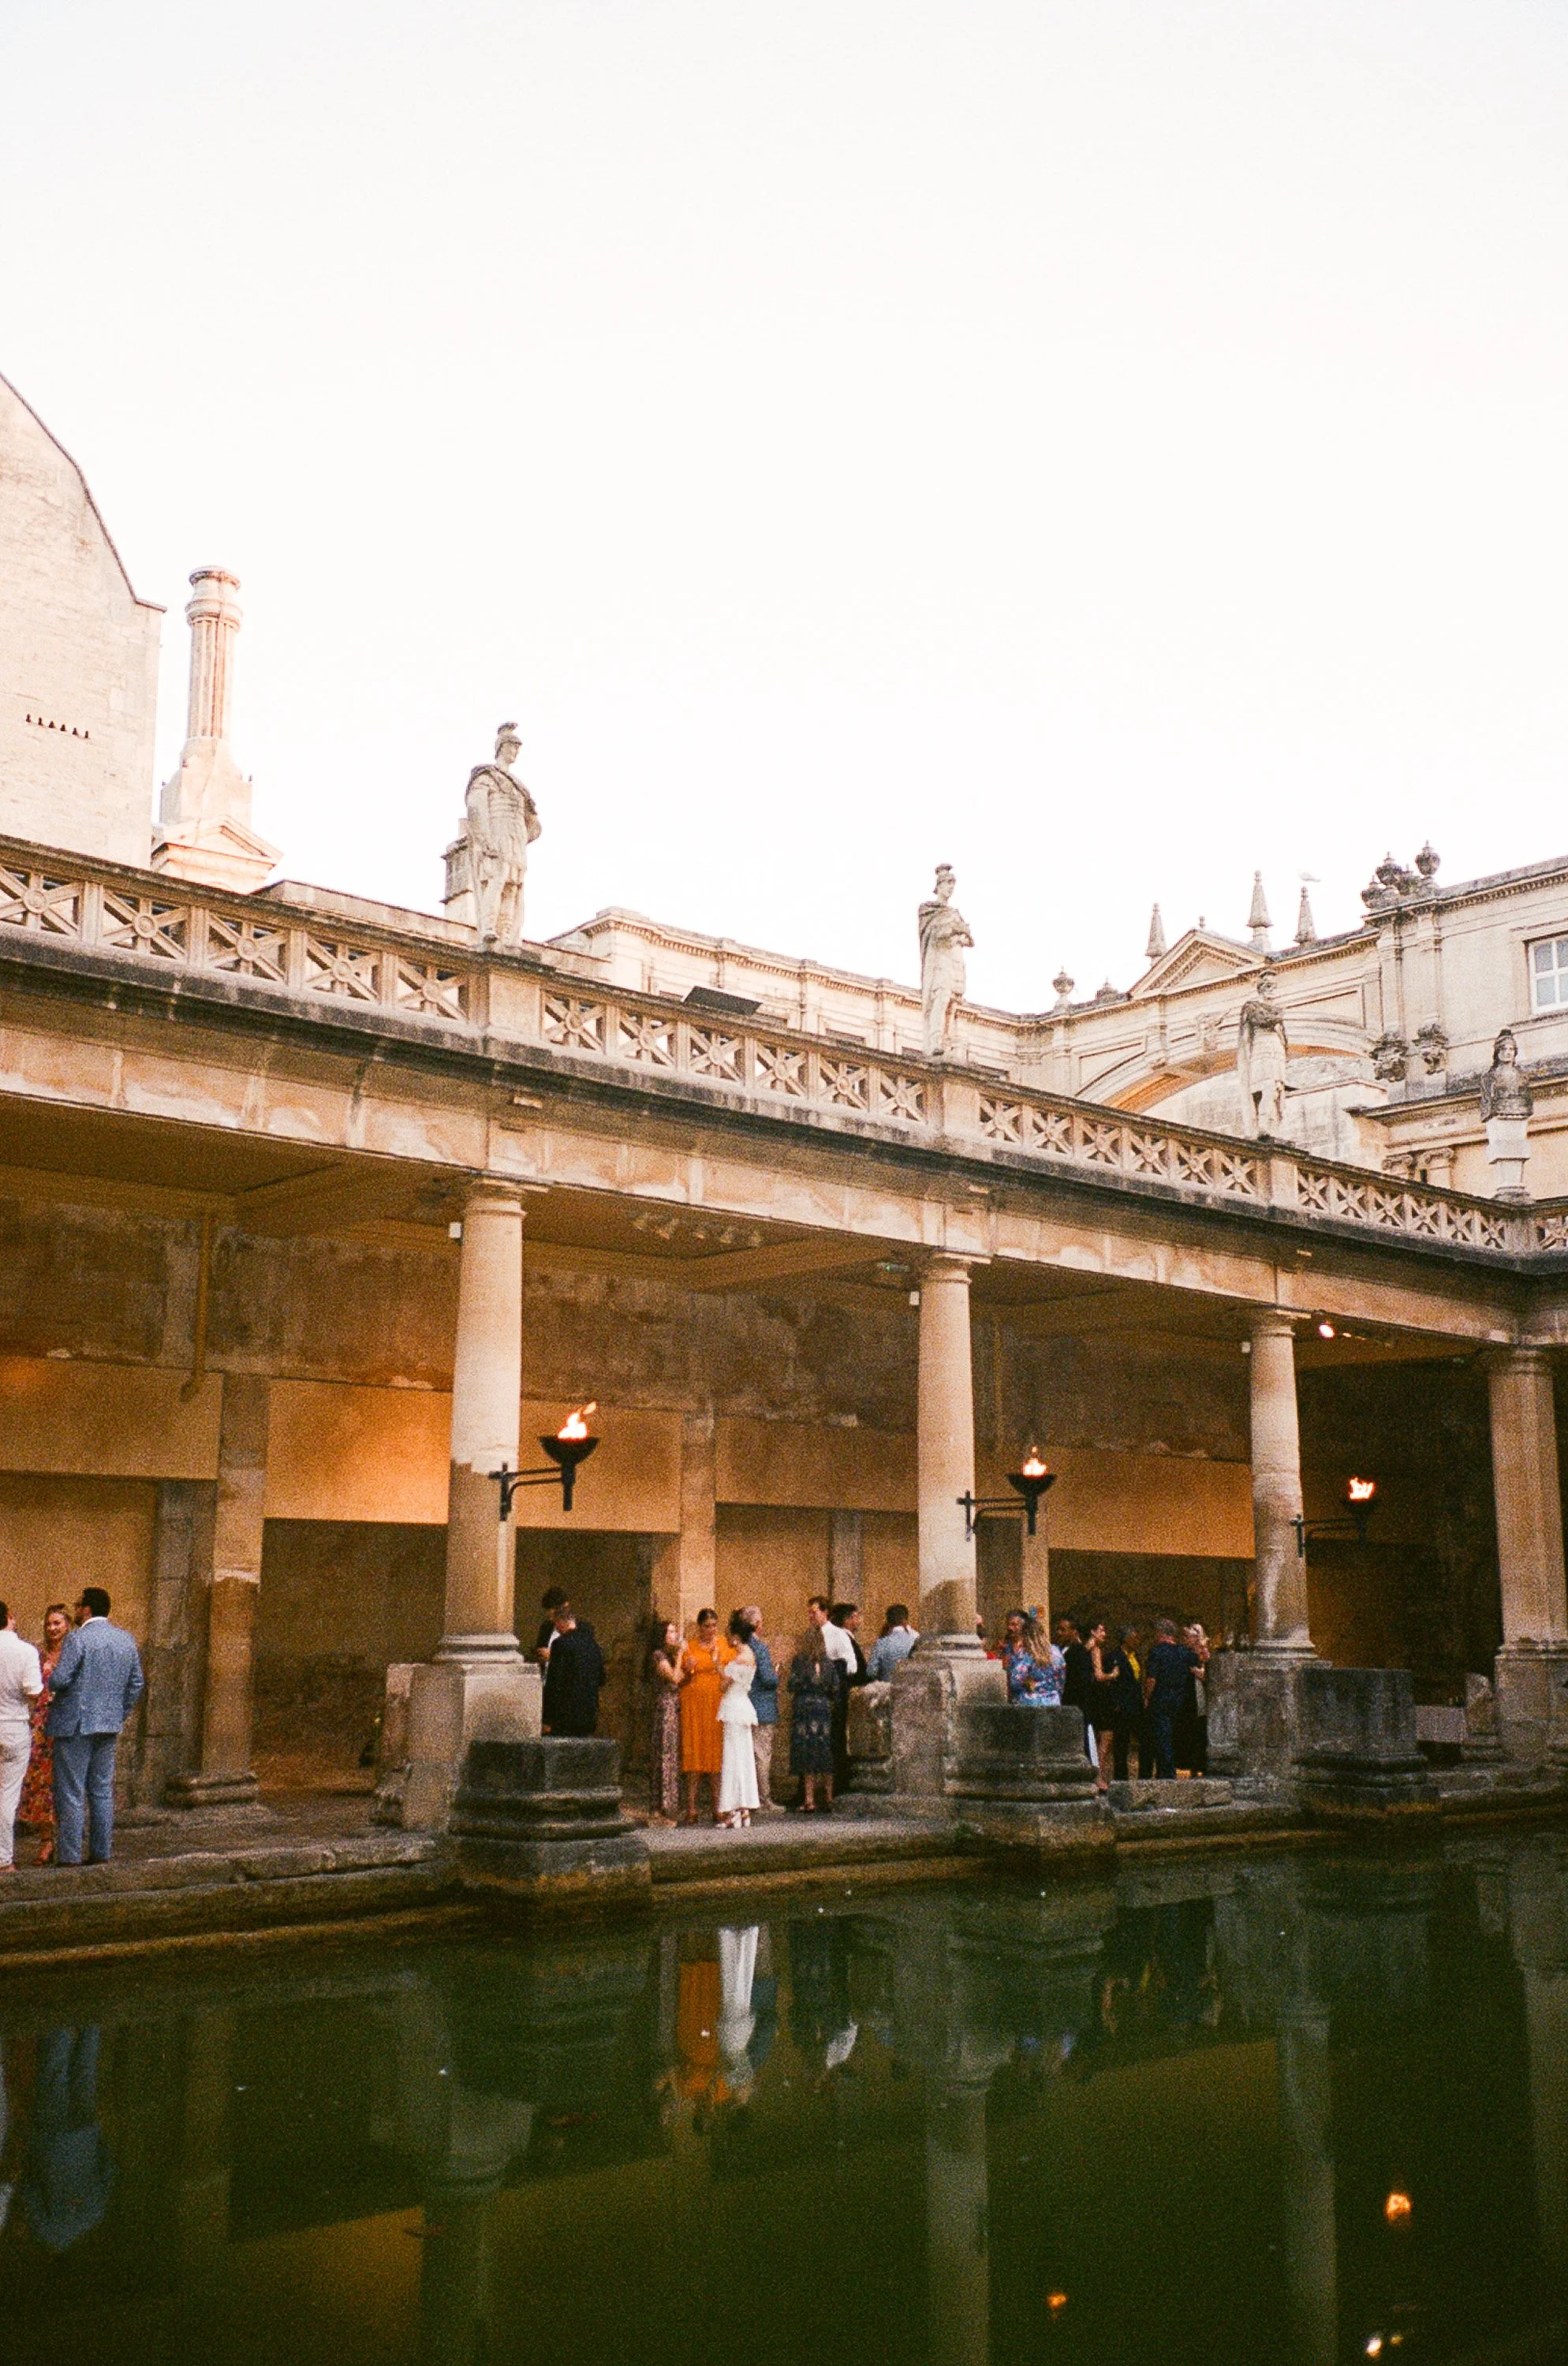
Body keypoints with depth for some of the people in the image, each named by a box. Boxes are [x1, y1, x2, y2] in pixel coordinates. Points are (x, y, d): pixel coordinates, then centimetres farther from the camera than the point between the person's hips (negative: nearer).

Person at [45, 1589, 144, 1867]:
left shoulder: (77, 1638, -13)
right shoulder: (125, 1640, 9)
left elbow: (60, 1679, -20)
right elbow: (136, 1685, 11)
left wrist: (51, 1685, 3)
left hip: (75, 1725, -6)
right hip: (109, 1727, 6)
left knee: (70, 1792, -1)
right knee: (102, 1790, 13)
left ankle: (69, 1856, 0)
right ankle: (102, 1852, 14)